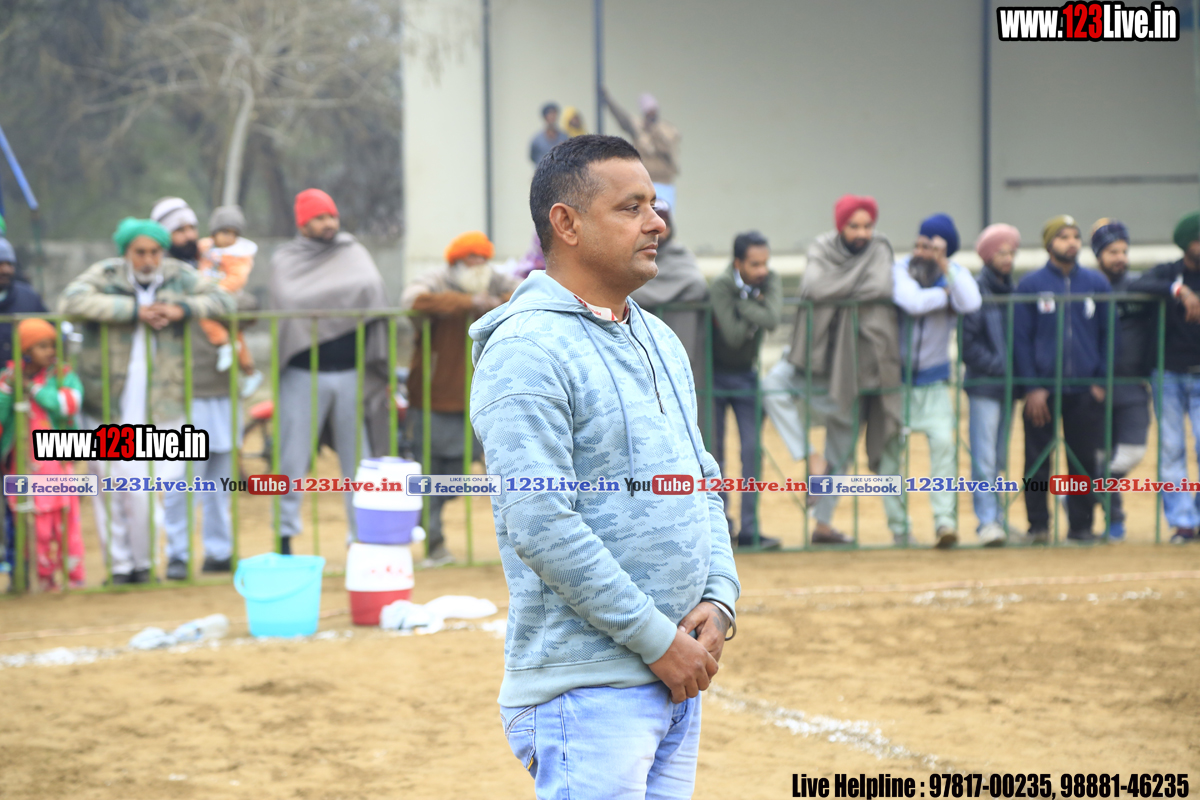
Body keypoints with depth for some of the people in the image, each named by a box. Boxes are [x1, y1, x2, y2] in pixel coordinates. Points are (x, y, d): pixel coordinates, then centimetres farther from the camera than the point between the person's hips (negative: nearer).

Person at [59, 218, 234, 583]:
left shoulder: (179, 277, 6)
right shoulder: (105, 275, -1)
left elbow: (223, 300, 4)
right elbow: (71, 300, -18)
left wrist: (182, 308, -15)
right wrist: (134, 309, -21)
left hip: (162, 406, 1)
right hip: (110, 403, -1)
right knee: (111, 489, 2)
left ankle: (146, 563, 10)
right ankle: (120, 565, 14)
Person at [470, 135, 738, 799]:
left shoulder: (660, 342, 16)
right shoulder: (526, 351, -13)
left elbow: (703, 482, 21)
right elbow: (539, 526, -20)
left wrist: (719, 599, 2)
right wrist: (657, 639, -16)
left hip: (677, 681, 8)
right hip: (587, 690, -8)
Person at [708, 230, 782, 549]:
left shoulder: (770, 280, -11)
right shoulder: (722, 285, -21)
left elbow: (773, 319, -30)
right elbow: (733, 335, -29)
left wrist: (743, 305, -25)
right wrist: (754, 310, -19)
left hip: (746, 375, 3)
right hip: (716, 375, -3)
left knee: (752, 449, -4)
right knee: (714, 450, -1)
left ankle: (749, 528, -2)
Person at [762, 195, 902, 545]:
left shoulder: (879, 249, -2)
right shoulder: (822, 249, -2)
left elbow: (882, 287, -20)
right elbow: (811, 288, -18)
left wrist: (834, 289, -12)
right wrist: (856, 286, -13)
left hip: (853, 361, -1)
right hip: (816, 349, 1)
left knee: (841, 444, 4)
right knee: (773, 386, -20)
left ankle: (823, 524, 9)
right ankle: (810, 458, -11)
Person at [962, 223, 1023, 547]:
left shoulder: (1013, 290, 11)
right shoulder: (976, 290, -7)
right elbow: (968, 342, -10)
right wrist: (999, 366, -13)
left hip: (1009, 386, 6)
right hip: (984, 384, -6)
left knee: (1000, 459, 11)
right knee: (984, 457, -8)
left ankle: (996, 517, 18)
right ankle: (987, 520, -8)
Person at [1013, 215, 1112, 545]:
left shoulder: (1097, 284, 6)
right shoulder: (1030, 285, 1)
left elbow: (1107, 335, 10)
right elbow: (1020, 339, 0)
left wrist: (1101, 382, 1)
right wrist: (1032, 387, -6)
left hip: (1085, 391, 2)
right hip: (1042, 389, -2)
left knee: (1084, 462, 3)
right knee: (1037, 461, 0)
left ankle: (1081, 526, 11)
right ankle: (1038, 526, 8)